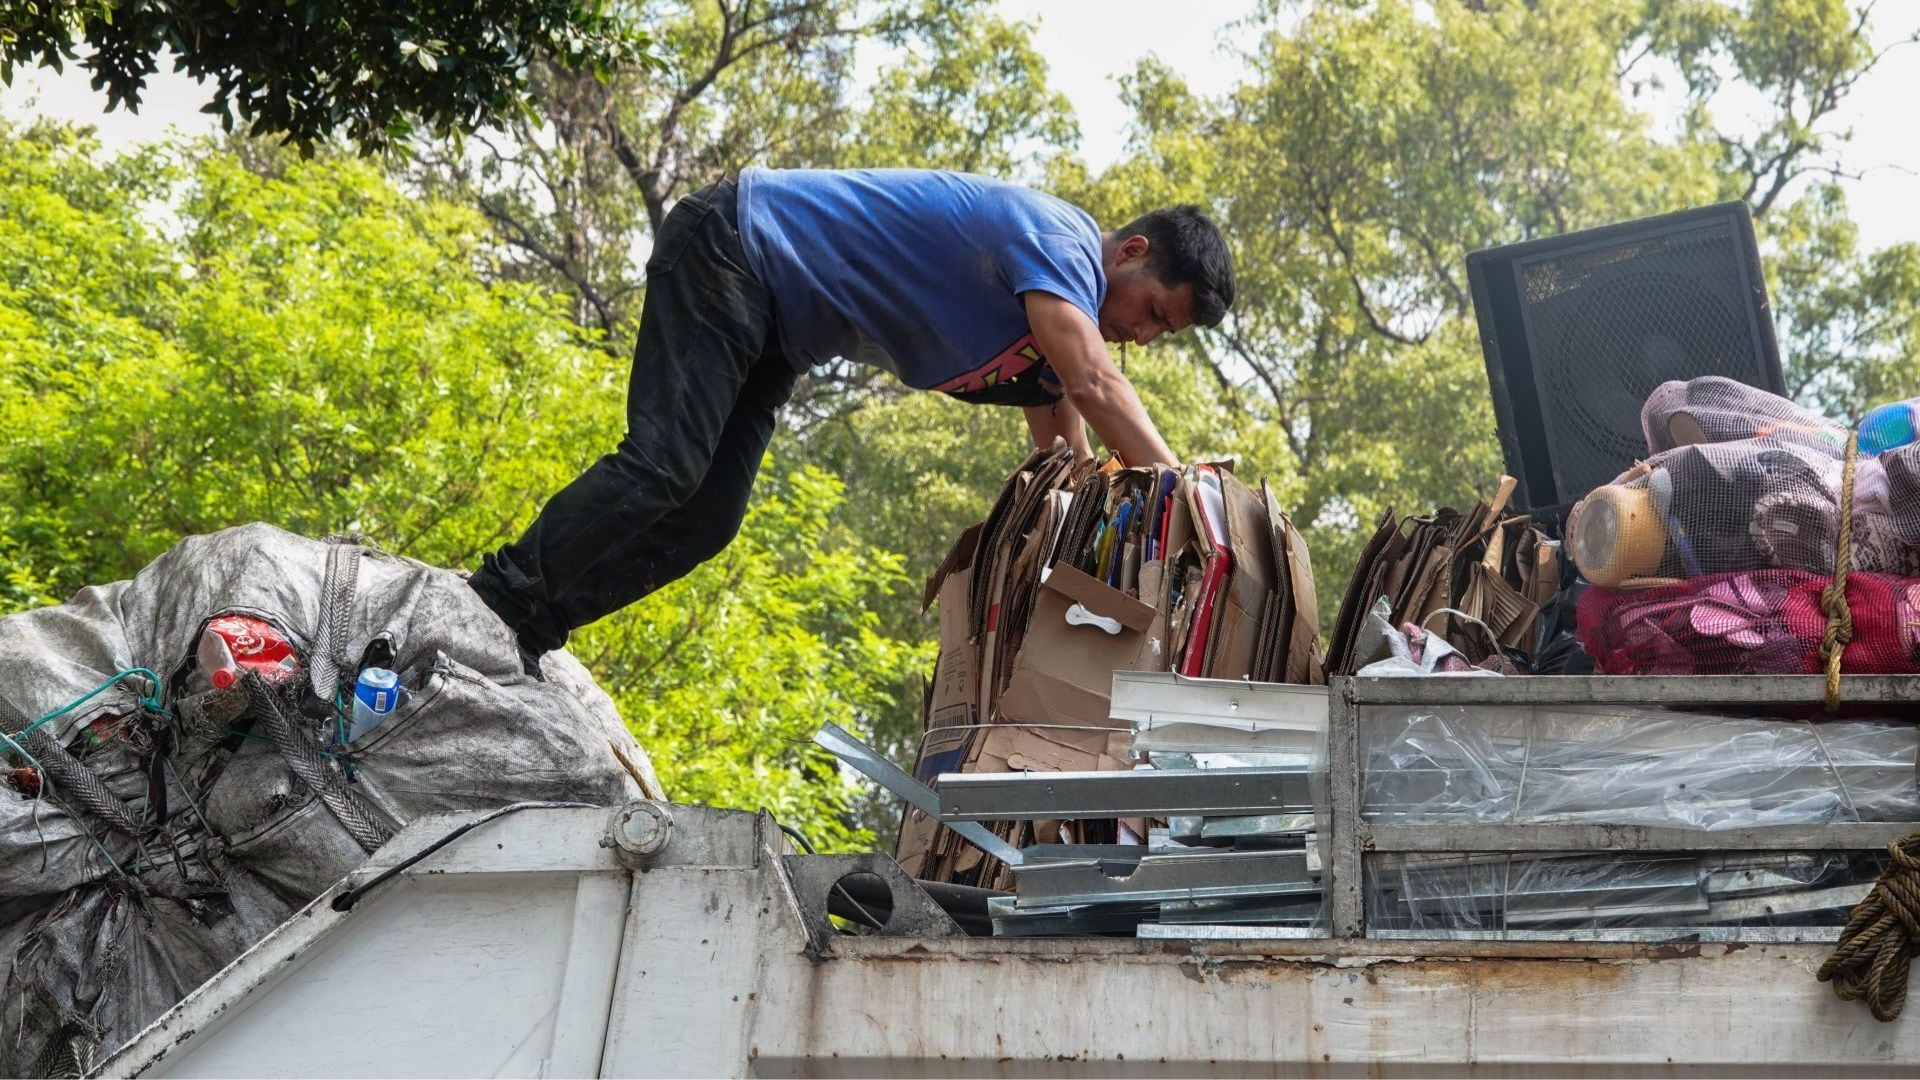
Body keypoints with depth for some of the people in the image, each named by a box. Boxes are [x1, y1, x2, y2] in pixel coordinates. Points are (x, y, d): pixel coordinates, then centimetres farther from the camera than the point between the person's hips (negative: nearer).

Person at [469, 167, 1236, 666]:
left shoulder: (1051, 317, 9)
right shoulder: (1059, 240, -20)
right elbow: (1095, 385, -34)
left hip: (768, 327, 10)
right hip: (728, 248, -10)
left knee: (707, 521, -1)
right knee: (662, 467, -23)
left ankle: (511, 642, 0)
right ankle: (485, 612, -19)